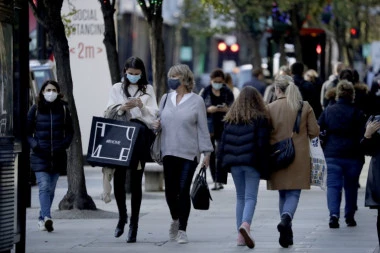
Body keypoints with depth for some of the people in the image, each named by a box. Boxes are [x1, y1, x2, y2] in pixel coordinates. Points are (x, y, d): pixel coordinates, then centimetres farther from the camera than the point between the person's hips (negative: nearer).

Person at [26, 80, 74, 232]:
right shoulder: (35, 109, 3)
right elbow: (27, 131, 7)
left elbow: (70, 131, 13)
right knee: (44, 186, -16)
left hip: (58, 156, 3)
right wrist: (34, 144, -9)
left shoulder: (63, 109, 8)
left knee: (51, 188, 8)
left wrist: (64, 144, -3)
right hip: (40, 155, -3)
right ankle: (46, 218, -29)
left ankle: (42, 218, 19)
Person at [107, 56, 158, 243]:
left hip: (140, 138, -1)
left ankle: (134, 224, 3)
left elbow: (153, 115, 3)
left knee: (135, 181, -1)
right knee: (118, 179, -4)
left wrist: (140, 105, -15)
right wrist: (122, 108, -16)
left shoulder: (147, 90, 10)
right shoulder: (117, 89, 11)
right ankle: (122, 216, 19)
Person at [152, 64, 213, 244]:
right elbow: (160, 120, 20)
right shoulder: (166, 99, 10)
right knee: (170, 190, 4)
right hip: (169, 152, 4)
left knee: (183, 190, -6)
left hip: (189, 153, -4)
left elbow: (202, 128, -1)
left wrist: (206, 152, -5)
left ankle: (182, 230, 2)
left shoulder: (196, 101, -1)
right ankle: (175, 219, 32)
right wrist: (156, 125, -4)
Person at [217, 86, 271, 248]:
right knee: (251, 197, -3)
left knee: (240, 197, 13)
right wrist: (264, 165, -3)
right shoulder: (260, 119, -4)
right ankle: (245, 224, -29)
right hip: (252, 162, -4)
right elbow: (263, 144, -7)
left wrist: (222, 163, 14)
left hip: (234, 162, 4)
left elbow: (223, 142, 9)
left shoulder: (230, 119, 8)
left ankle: (241, 236, 9)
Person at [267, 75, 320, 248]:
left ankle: (287, 234, 16)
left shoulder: (271, 108, -4)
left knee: (283, 194, 13)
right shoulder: (305, 107, -2)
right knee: (294, 193, 1)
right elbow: (314, 132, 0)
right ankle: (286, 218, -29)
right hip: (299, 158, -1)